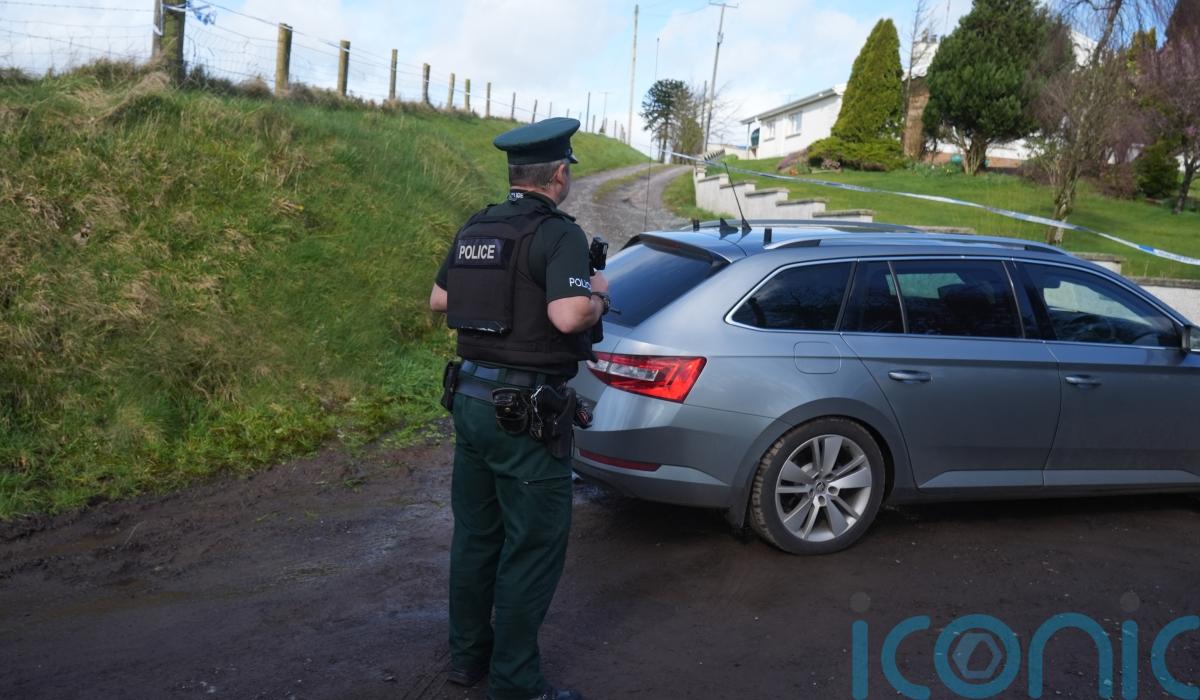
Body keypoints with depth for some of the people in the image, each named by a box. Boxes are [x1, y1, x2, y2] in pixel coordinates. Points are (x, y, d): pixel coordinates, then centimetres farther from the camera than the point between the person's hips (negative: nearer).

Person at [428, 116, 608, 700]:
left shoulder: (473, 229, 8)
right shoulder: (559, 234, -15)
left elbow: (439, 301, 18)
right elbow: (567, 316, -29)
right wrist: (597, 296, -8)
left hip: (470, 397, 8)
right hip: (524, 411, -8)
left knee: (474, 536, 19)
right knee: (532, 549, 4)